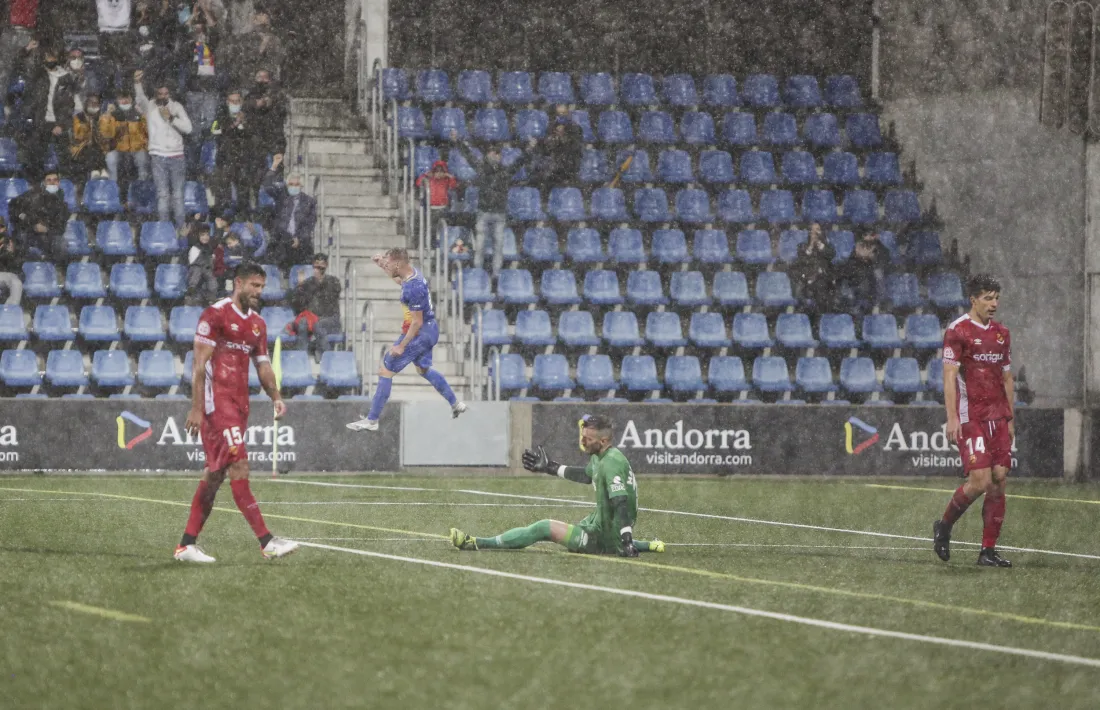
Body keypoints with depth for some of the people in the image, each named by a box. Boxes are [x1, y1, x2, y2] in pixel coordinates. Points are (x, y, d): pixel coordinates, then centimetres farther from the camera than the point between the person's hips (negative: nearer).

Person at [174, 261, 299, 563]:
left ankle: (187, 545, 14)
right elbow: (200, 363, -11)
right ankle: (267, 542, -19)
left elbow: (263, 365, 19)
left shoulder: (257, 324, 16)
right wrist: (196, 407, -16)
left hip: (240, 402, 9)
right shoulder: (215, 315, -8)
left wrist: (276, 397, 1)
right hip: (217, 400, -9)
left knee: (215, 473, 9)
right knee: (239, 467, -13)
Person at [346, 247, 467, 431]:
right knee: (424, 369, 29)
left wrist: (401, 346, -20)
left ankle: (372, 421, 1)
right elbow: (399, 279, 26)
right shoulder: (413, 272, -1)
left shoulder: (413, 288, -29)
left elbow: (417, 322, -25)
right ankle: (456, 404, 39)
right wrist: (382, 264, 13)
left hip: (419, 332, -10)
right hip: (431, 329, 10)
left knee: (385, 371, -3)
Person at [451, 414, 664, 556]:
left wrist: (627, 542, -36)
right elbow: (586, 475, 28)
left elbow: (621, 505, -31)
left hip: (605, 538, -10)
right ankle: (646, 546, 32)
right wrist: (550, 467, 30)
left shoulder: (611, 464, -24)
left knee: (544, 528, -13)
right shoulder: (600, 456, 6)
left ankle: (477, 543, -12)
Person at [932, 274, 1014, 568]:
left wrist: (1010, 419, 16)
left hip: (997, 417, 6)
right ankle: (943, 527, 11)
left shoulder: (1002, 333, 15)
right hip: (970, 417, -6)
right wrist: (952, 417, -16)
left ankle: (989, 550, 3)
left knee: (999, 480, -1)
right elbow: (949, 375, -10)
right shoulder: (958, 330, -5)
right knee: (980, 480, -14)